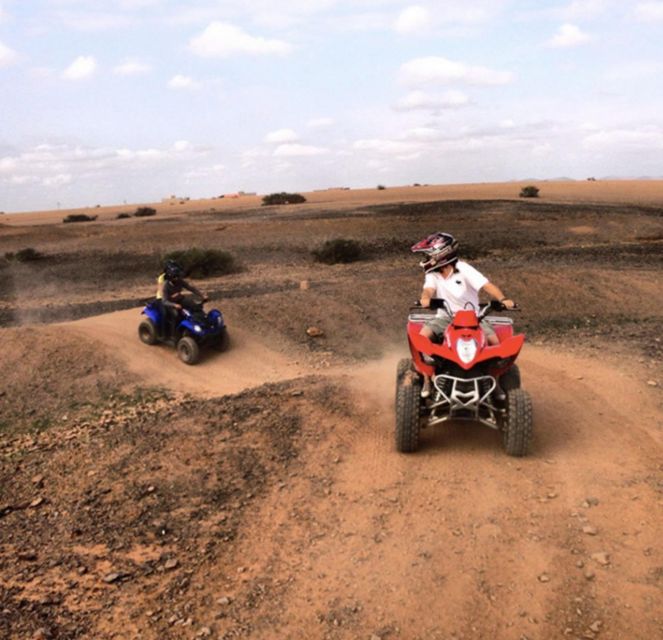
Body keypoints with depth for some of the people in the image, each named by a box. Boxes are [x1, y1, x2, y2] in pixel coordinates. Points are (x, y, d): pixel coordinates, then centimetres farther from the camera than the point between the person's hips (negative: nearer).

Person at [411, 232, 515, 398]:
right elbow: (429, 289, -15)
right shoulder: (432, 274, 3)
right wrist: (425, 297, -41)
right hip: (446, 317, 2)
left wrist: (503, 299, -34)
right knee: (423, 335, -26)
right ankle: (427, 379, -15)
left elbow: (486, 285, -16)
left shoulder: (464, 269, -7)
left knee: (494, 341, -24)